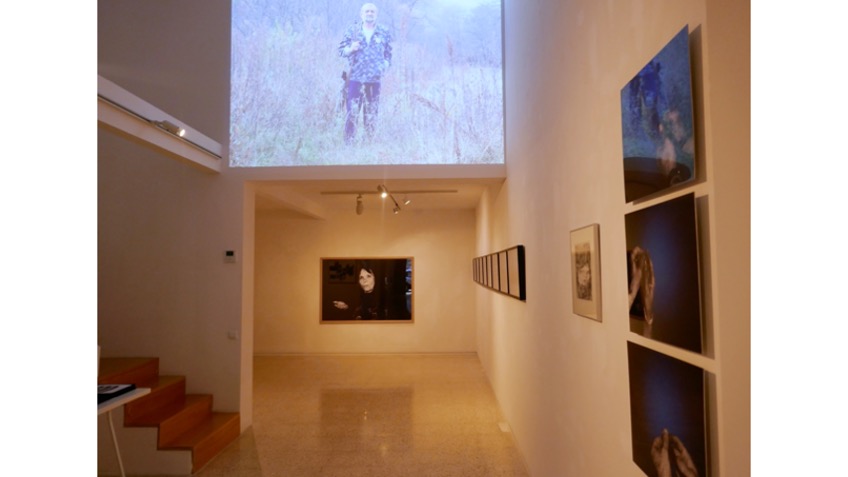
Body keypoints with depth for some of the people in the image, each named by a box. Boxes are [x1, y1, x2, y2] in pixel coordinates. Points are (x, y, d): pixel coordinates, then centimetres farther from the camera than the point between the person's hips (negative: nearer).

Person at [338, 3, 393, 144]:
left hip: (374, 80, 1)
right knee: (351, 113, -3)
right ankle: (348, 144, 4)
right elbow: (341, 50, 8)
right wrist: (351, 48, -11)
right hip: (355, 78, 0)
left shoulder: (384, 33, 7)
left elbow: (388, 54, 13)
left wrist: (385, 65, -4)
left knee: (371, 115, 5)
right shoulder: (352, 30, 7)